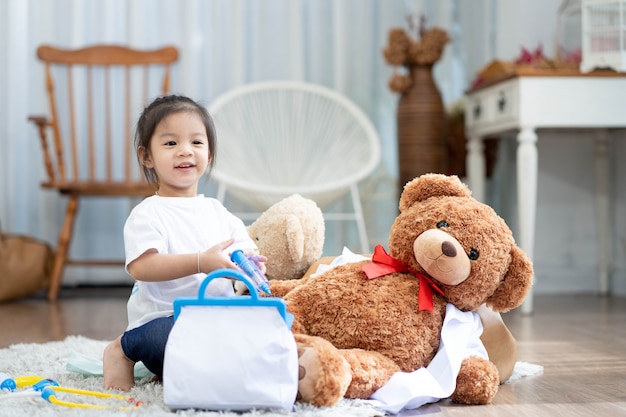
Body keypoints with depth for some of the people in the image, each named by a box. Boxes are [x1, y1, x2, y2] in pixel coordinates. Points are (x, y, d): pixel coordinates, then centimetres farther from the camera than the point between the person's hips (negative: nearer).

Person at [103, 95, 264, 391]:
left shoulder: (216, 211, 17)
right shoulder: (148, 214, -4)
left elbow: (246, 250, 12)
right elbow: (140, 267, -20)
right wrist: (202, 263, -31)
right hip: (163, 319, -7)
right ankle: (125, 348, -5)